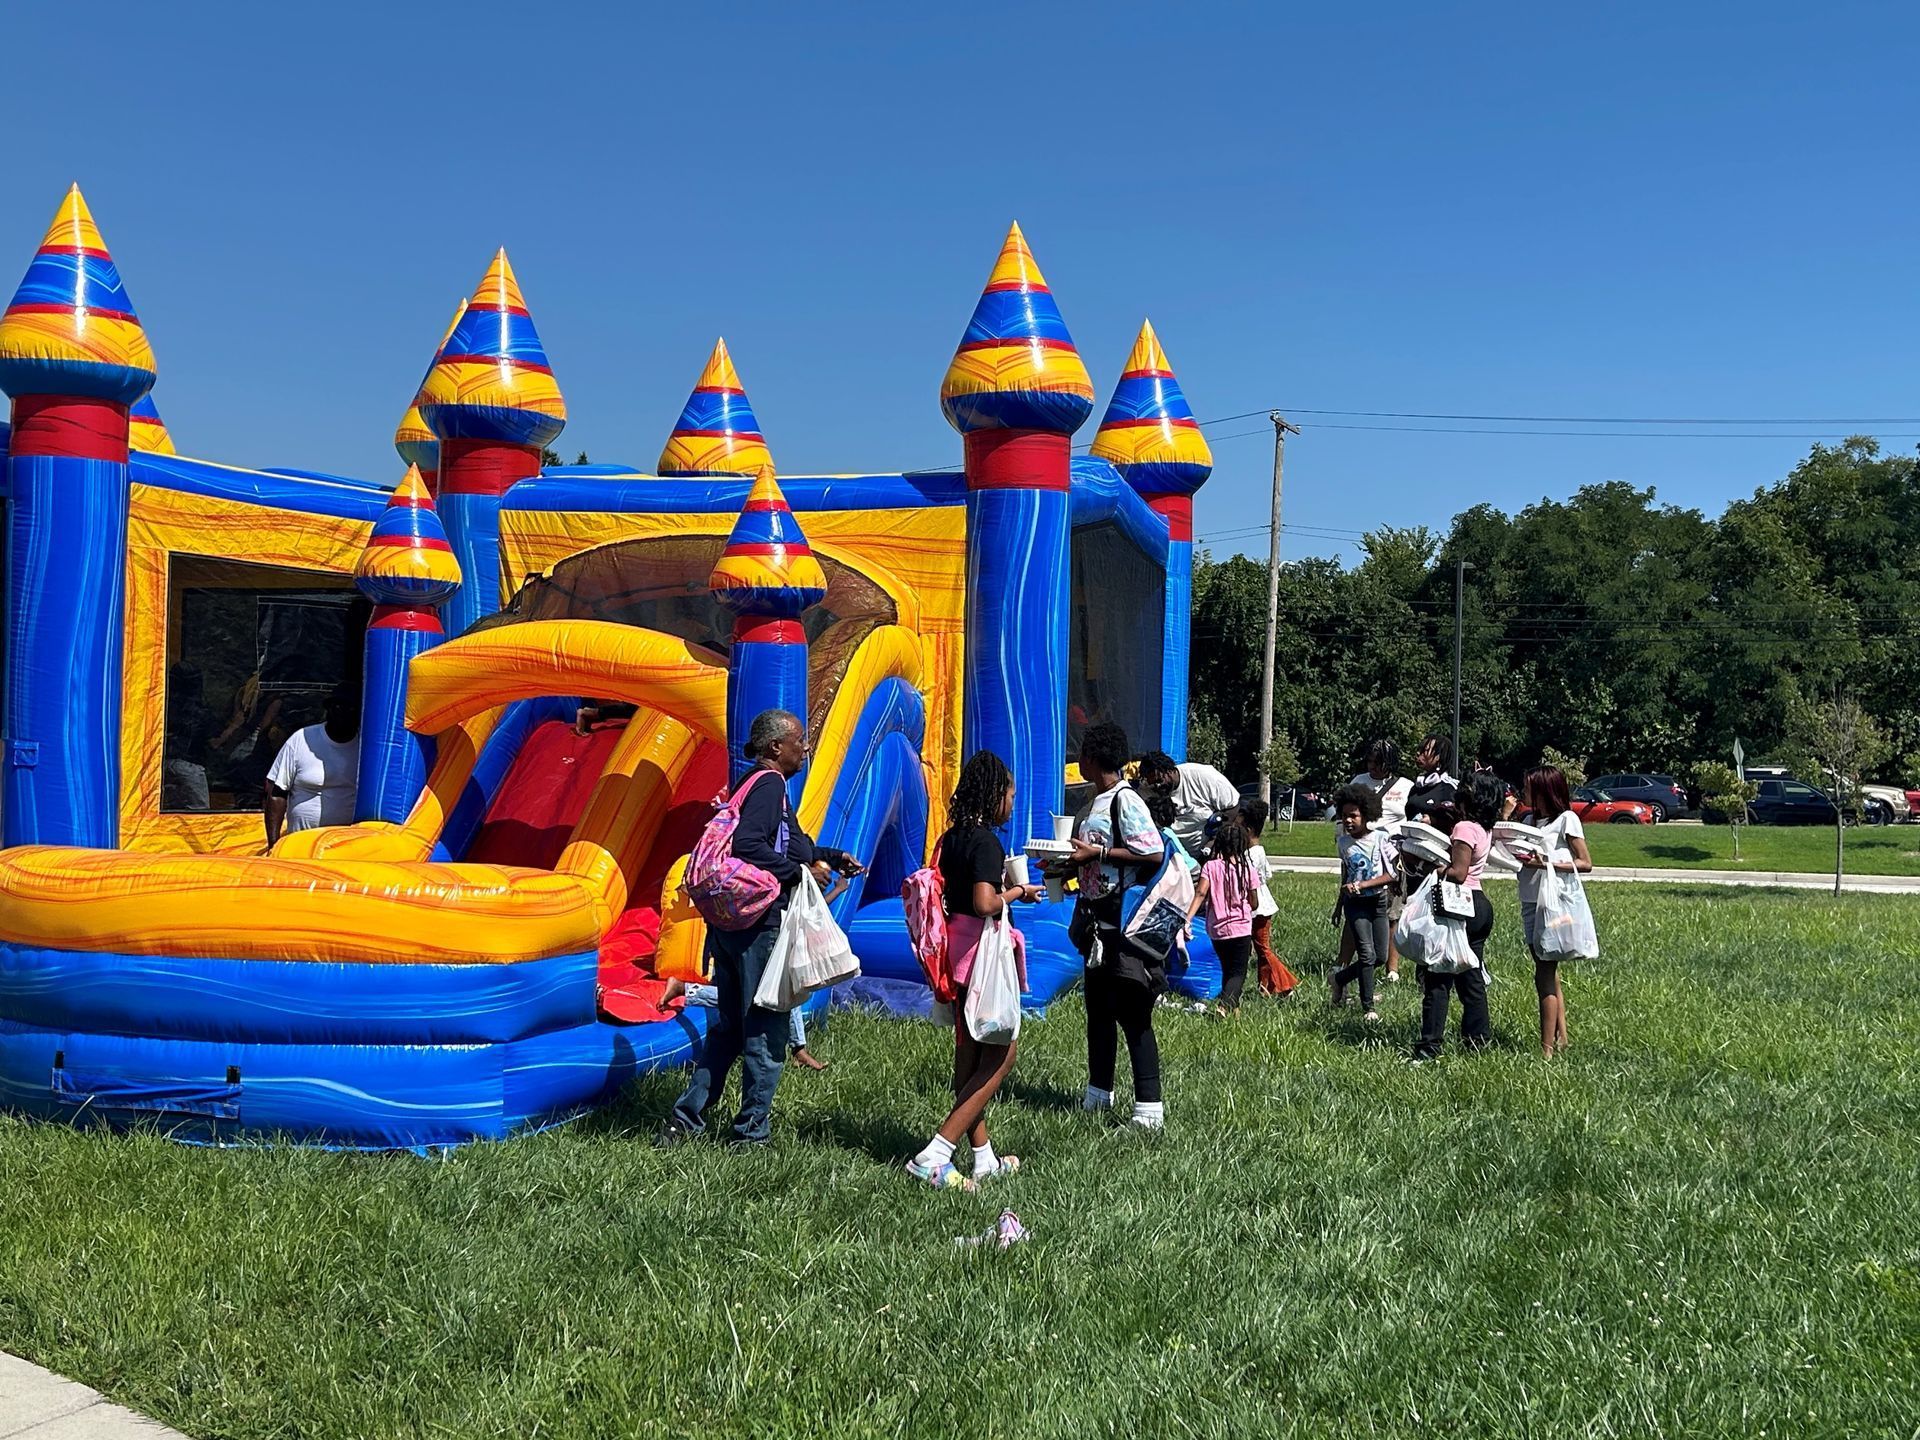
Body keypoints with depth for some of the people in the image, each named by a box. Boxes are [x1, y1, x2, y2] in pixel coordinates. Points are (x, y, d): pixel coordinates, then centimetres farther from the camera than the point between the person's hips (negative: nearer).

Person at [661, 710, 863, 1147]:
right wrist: (803, 870, -20)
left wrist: (833, 857, 24)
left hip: (729, 922, 10)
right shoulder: (769, 784, -13)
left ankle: (686, 1118, 20)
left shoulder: (757, 783, 17)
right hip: (759, 923, -10)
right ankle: (752, 1133, 10)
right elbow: (748, 847, -28)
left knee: (729, 1025, 18)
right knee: (766, 1029, 1)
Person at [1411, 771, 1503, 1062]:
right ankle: (1479, 1036, 21)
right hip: (1480, 905, 9)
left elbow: (1457, 873, -22)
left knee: (1437, 976, -5)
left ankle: (1429, 1046, -5)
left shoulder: (1465, 828, -16)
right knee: (1471, 977, 16)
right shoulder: (1485, 829, 10)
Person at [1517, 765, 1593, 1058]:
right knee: (1549, 974, 12)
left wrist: (1547, 864, -20)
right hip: (1531, 904, 8)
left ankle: (1547, 1049, -4)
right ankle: (1561, 1038, 19)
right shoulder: (1530, 820, 13)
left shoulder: (1566, 819, -8)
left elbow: (1585, 863, -9)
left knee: (1544, 976, -7)